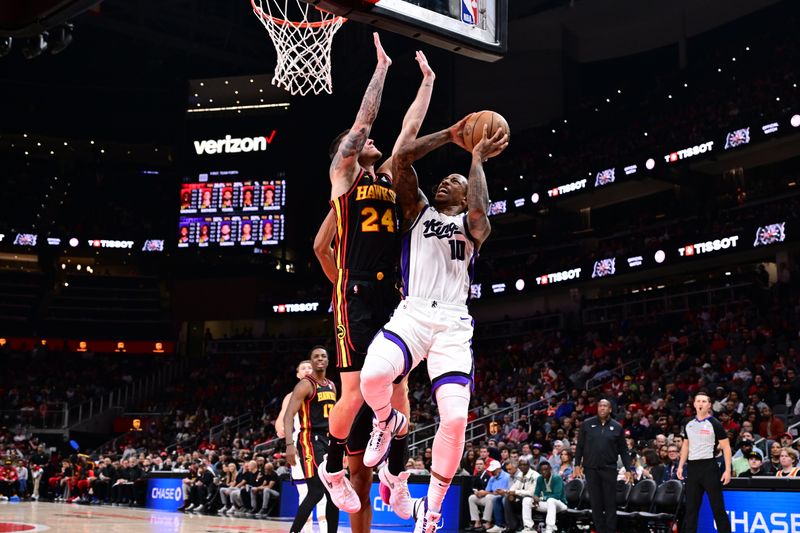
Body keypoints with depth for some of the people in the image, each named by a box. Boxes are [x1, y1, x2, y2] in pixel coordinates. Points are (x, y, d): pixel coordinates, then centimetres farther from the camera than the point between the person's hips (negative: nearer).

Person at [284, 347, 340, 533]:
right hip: (311, 440, -8)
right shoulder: (305, 385, -9)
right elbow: (288, 415, -16)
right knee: (316, 492, -16)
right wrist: (289, 444, -28)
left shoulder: (331, 386, 16)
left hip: (328, 440, 8)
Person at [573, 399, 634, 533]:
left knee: (610, 502, 1)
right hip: (591, 469, 0)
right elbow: (580, 446, 6)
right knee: (596, 502, 5)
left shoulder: (617, 427, 4)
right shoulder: (587, 424, 4)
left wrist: (628, 469, 1)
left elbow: (623, 450, 6)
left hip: (609, 469, 0)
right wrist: (577, 464, 1)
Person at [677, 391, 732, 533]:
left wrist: (728, 470, -12)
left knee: (717, 506, -3)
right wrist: (680, 466, 11)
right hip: (692, 468, 5)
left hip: (709, 467, -5)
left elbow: (726, 447, -5)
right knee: (691, 507, 8)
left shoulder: (715, 424, -4)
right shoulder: (689, 425, 11)